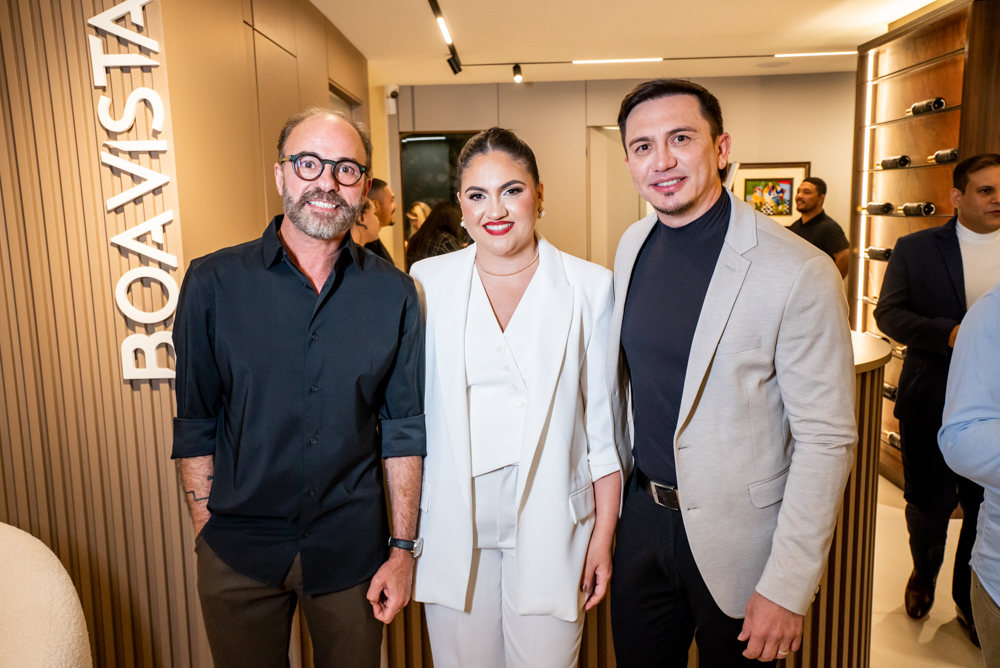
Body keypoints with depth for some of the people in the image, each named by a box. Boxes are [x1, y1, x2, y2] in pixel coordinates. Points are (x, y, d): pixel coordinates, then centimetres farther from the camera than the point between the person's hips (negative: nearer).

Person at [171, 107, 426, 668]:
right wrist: (208, 533, -1)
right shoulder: (213, 283, -6)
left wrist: (403, 548, -2)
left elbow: (404, 430, -2)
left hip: (352, 549, 0)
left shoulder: (393, 293, -5)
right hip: (237, 553, 0)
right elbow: (196, 425, 0)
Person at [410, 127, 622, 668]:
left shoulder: (589, 286, -4)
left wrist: (603, 536, 0)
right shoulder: (428, 282, -1)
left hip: (550, 522, 0)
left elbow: (605, 424, 0)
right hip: (453, 522, 1)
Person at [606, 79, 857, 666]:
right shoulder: (632, 247, 1)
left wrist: (787, 589, -16)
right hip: (643, 513, 5)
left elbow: (827, 440, -17)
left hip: (734, 536, -5)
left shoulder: (799, 273, -19)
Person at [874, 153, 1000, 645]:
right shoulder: (915, 249, -1)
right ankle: (924, 572, 41)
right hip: (930, 405, -1)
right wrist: (949, 334, -20)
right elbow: (888, 313, -6)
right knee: (928, 503, 11)